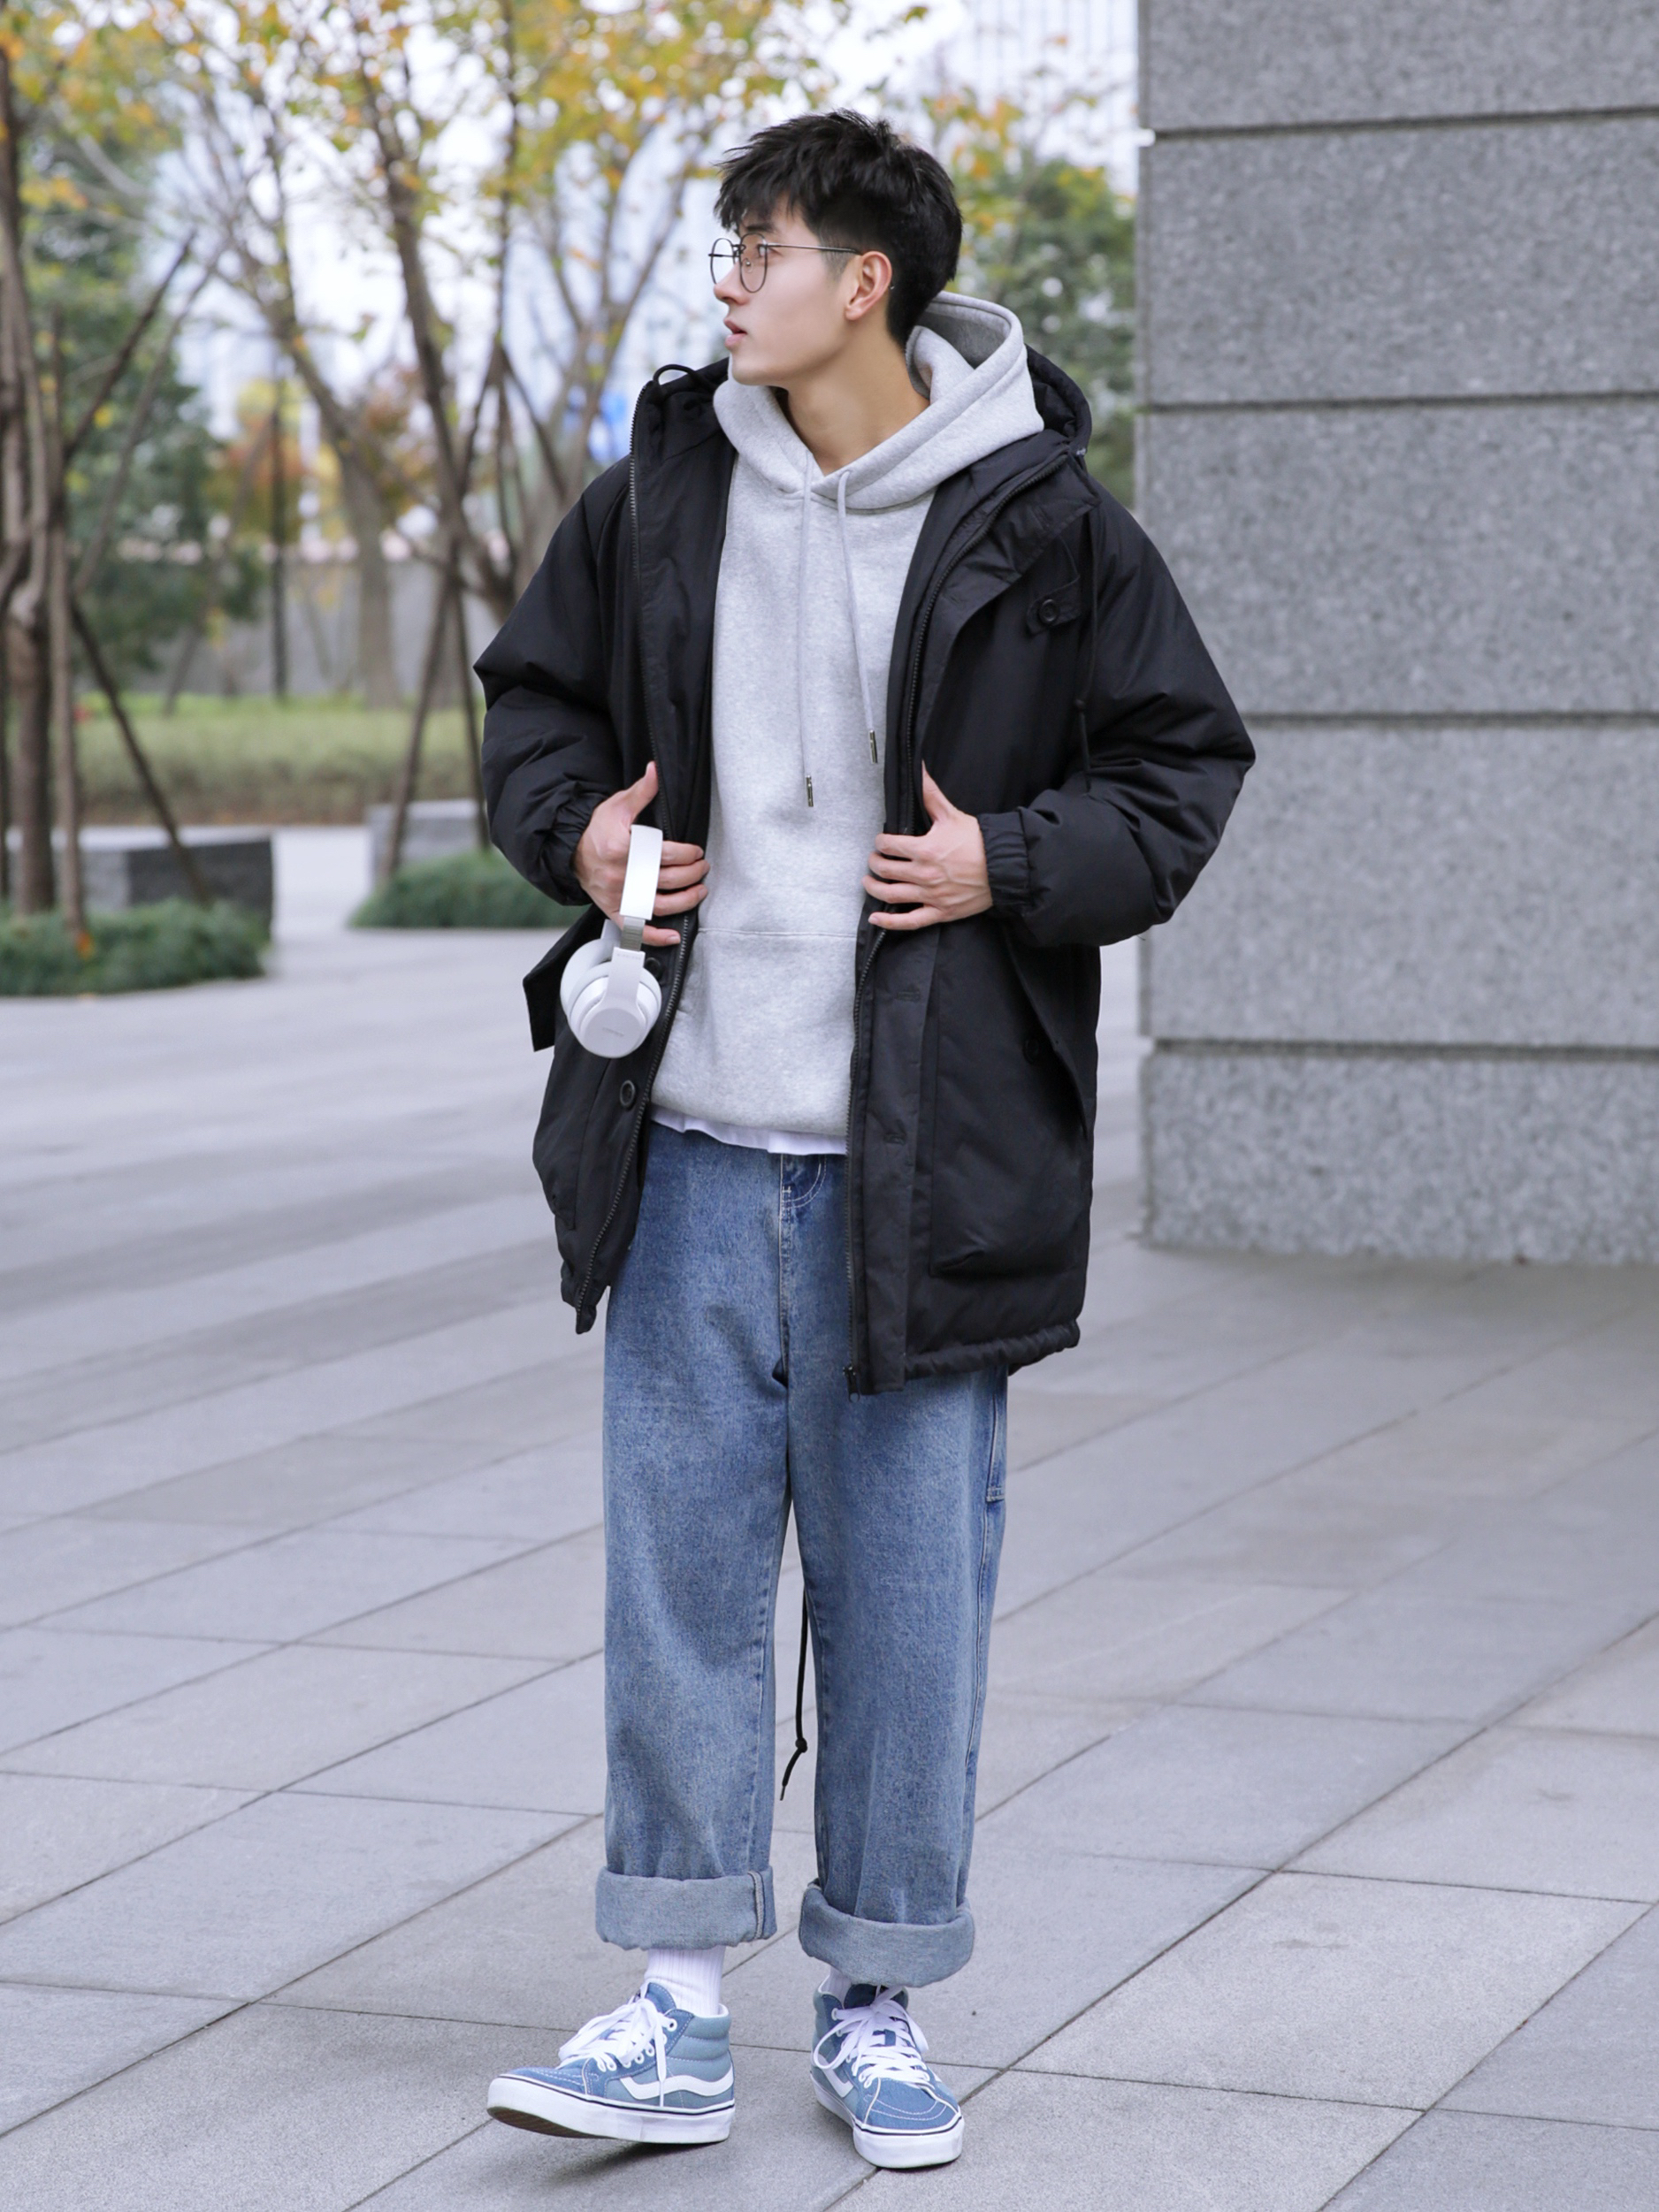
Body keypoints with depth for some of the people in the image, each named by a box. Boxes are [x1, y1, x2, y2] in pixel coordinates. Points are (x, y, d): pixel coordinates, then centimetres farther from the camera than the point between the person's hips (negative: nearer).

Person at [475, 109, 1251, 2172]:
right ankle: (676, 2013, 10)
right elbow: (535, 691, 19)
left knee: (906, 1575, 5)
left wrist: (1016, 863, -13)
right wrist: (570, 826, -1)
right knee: (679, 1559, 3)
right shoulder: (663, 491, 5)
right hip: (695, 1143, 3)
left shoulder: (1036, 521, -5)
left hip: (923, 1148, -3)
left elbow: (1183, 762, 2)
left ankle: (879, 2005, 19)